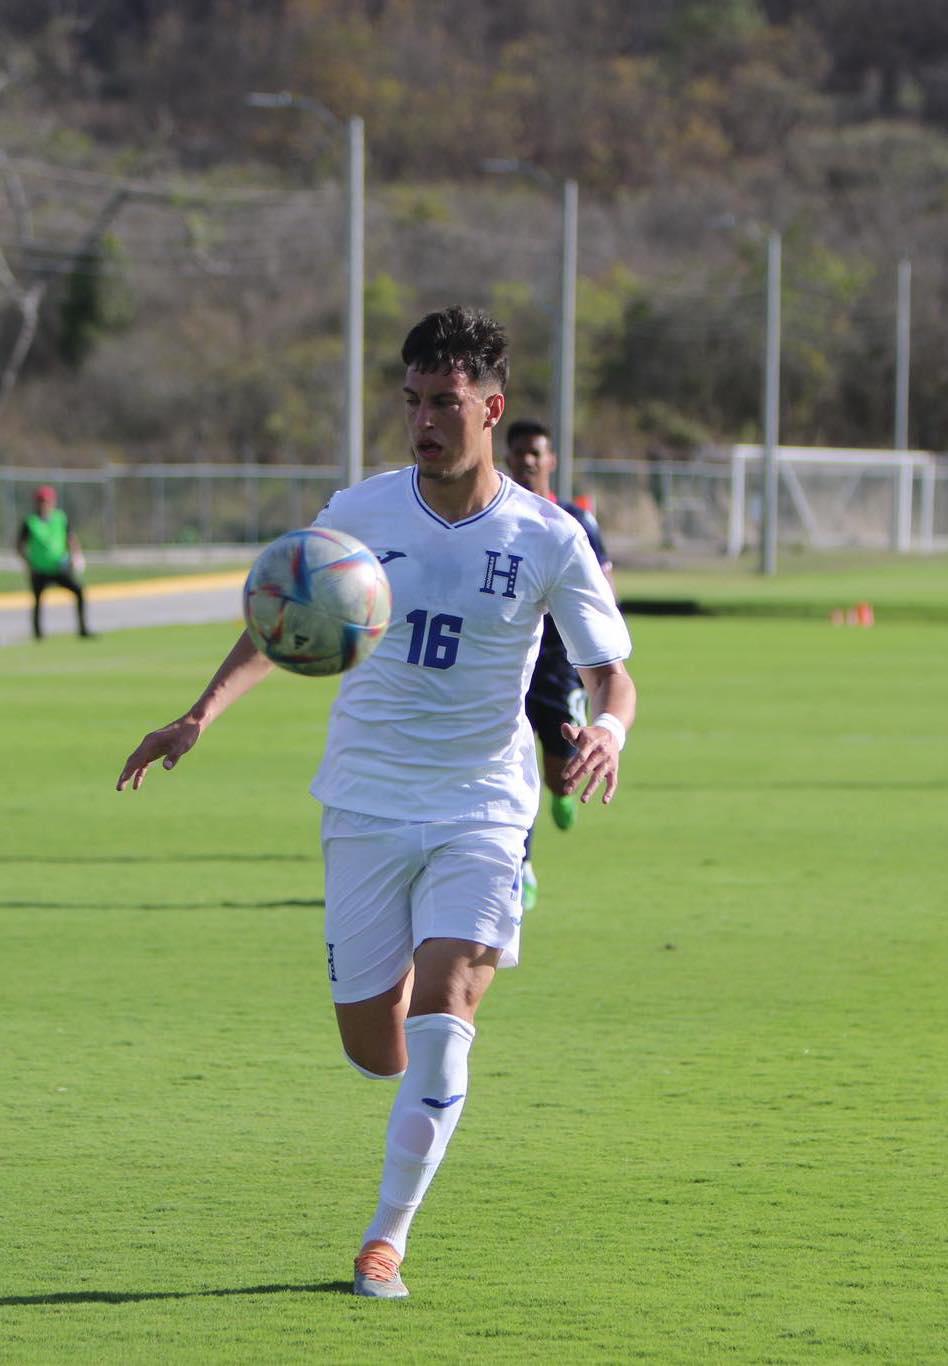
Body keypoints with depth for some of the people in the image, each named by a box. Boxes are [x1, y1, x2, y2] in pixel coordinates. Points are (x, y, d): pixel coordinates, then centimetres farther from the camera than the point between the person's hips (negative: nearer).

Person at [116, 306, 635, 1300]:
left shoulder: (548, 540, -6)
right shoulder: (359, 513, -1)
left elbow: (611, 673, 0)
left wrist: (607, 729, -24)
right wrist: (201, 715, -4)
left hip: (482, 809, -2)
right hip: (366, 806, 2)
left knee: (441, 1015, -19)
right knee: (374, 1051, 2)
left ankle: (387, 1238, -7)